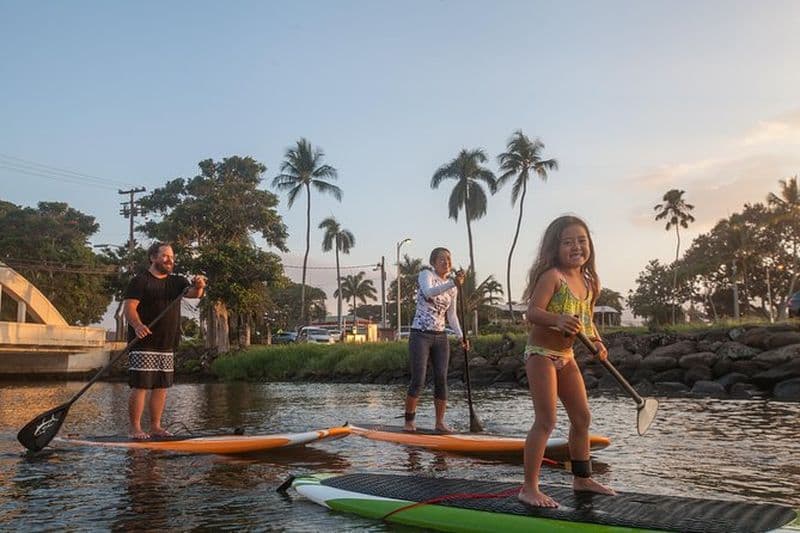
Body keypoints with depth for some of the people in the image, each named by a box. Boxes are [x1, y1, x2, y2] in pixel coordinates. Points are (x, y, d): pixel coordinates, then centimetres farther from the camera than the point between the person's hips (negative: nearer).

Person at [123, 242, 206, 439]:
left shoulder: (176, 282, 16)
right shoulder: (140, 281, -2)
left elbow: (192, 293, 0)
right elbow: (129, 306, -12)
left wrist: (198, 287, -24)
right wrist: (137, 325, -30)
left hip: (167, 345, 6)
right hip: (144, 344, -6)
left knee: (161, 387, 8)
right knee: (140, 386, -7)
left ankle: (155, 427, 16)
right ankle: (135, 429, -1)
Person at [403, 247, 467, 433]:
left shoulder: (452, 287, 12)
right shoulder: (426, 274, -5)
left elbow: (451, 315, 15)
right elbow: (429, 292, -27)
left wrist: (461, 336, 1)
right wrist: (452, 283, -40)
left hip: (440, 338, 5)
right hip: (420, 336, -5)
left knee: (441, 380, 1)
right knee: (418, 381, -6)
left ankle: (440, 423, 10)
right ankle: (409, 421, 9)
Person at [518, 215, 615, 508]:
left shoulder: (588, 282, 7)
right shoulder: (552, 275, -17)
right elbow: (532, 312, -25)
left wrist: (597, 342, -2)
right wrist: (557, 320, -43)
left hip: (566, 356, 8)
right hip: (541, 353, -8)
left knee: (582, 417, 15)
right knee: (546, 421, -11)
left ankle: (582, 478, 32)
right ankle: (529, 488, -3)